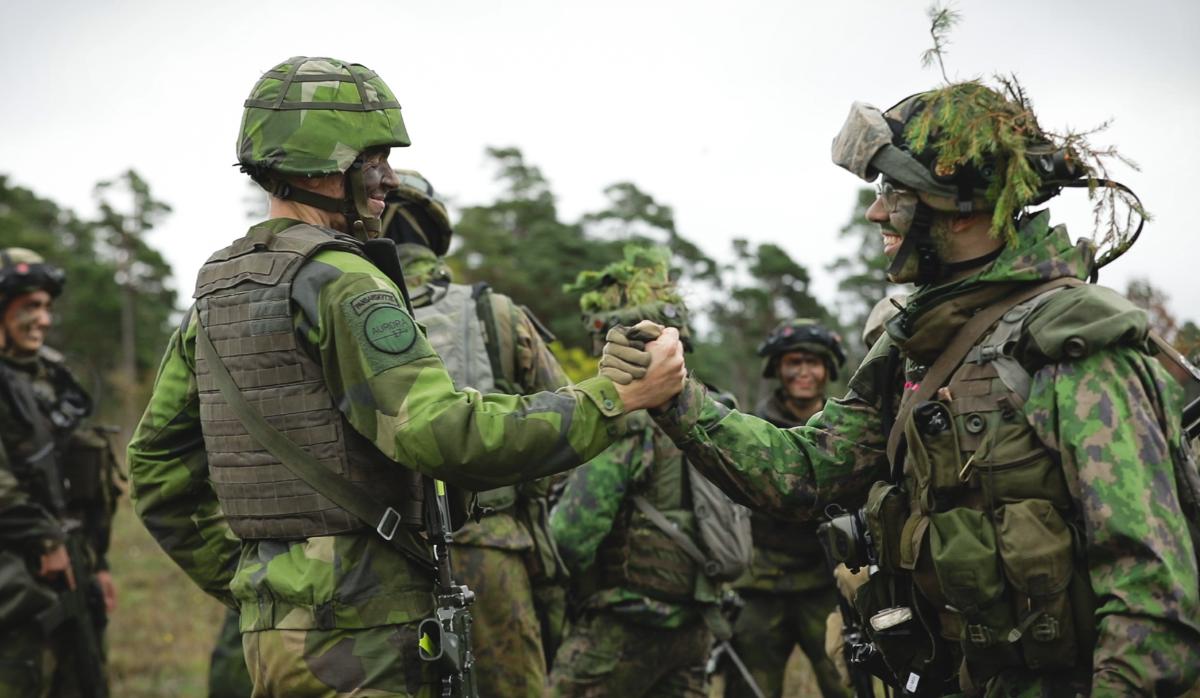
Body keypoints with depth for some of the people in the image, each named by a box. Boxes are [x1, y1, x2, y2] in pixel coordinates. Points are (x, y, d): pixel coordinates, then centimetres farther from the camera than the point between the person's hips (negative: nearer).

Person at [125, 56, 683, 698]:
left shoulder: (216, 289, 12)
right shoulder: (340, 284, -15)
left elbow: (157, 462, 18)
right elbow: (443, 435, -25)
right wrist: (614, 398, -21)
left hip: (271, 625, 9)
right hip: (359, 633, -9)